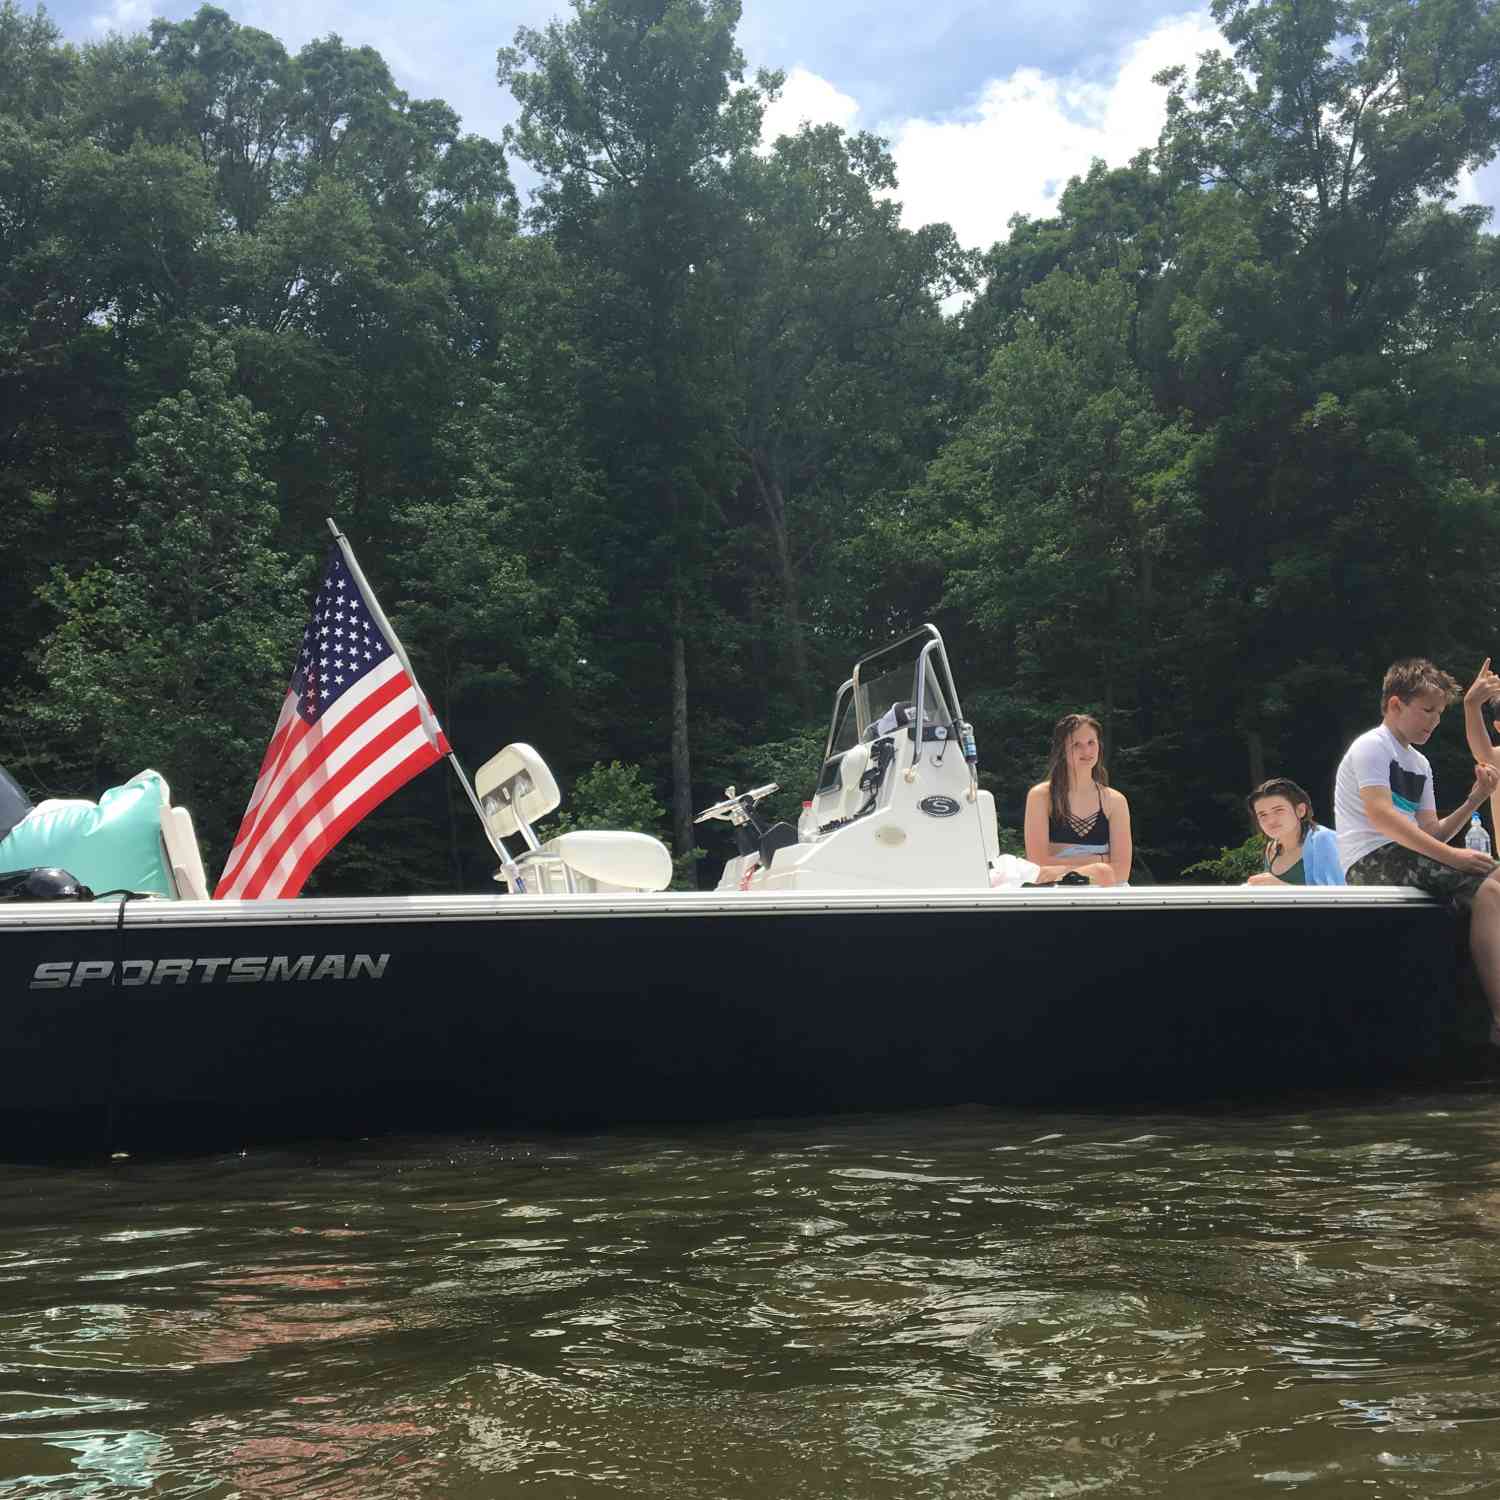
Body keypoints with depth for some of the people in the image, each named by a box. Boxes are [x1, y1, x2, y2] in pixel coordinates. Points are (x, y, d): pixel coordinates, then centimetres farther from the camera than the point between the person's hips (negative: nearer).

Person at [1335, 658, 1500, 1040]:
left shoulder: (1420, 764, 21)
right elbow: (1381, 816, -19)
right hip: (1371, 862, -8)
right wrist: (1451, 856, -22)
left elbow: (1430, 834, 15)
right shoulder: (1371, 747, -4)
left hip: (1406, 858, 8)